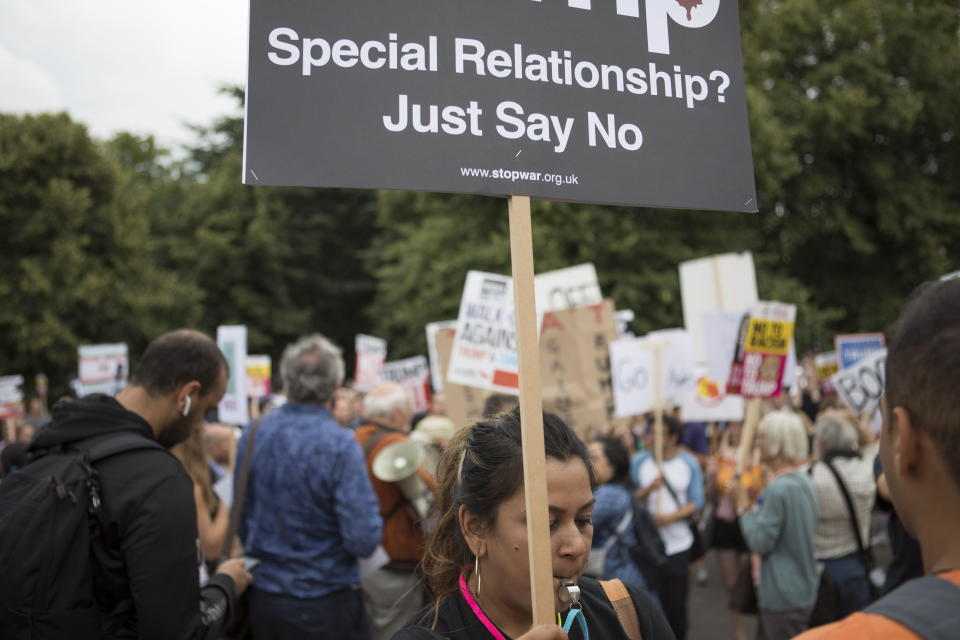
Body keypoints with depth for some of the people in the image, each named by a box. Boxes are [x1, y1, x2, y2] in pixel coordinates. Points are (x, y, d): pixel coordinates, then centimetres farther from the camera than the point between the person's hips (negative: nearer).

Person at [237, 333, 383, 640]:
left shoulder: (251, 435, -4)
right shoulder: (340, 445, -21)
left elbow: (239, 519, 9)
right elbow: (363, 541, -23)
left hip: (262, 599, 5)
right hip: (327, 602, -5)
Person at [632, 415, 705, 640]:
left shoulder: (690, 463, -2)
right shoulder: (638, 461, -4)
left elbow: (696, 502, -3)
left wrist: (670, 517, -17)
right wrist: (649, 489, -23)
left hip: (679, 544, 1)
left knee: (677, 602, 11)